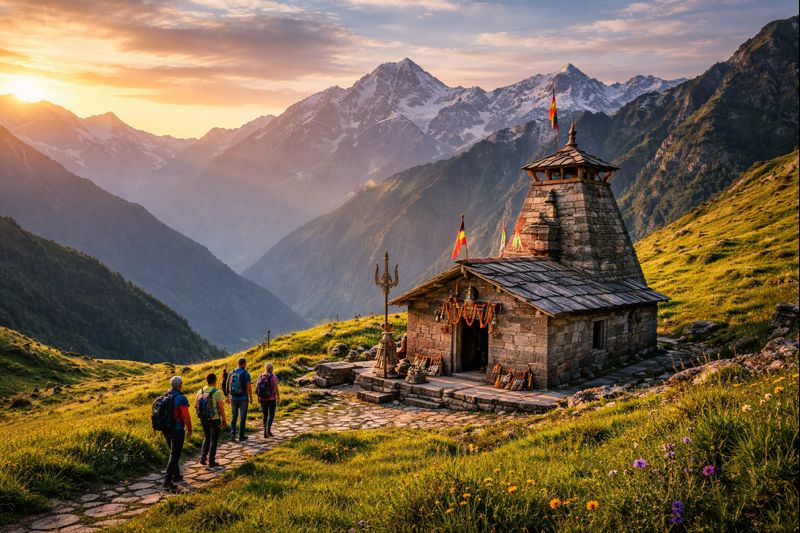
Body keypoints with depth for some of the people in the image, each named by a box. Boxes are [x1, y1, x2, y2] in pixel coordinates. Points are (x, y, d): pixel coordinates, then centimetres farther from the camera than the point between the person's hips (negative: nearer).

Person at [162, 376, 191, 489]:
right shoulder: (181, 398, -17)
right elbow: (186, 416, -19)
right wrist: (189, 429, -6)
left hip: (166, 429, 7)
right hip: (177, 430, -7)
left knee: (173, 452, 22)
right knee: (175, 455, -2)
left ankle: (176, 476, 31)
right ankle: (167, 480, -9)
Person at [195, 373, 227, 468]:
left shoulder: (200, 391, -1)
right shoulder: (217, 392, -17)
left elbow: (196, 405, 4)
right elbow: (221, 408, -17)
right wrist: (224, 420, -7)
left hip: (203, 419, 5)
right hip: (214, 419, -5)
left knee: (206, 438, 22)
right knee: (213, 440, 8)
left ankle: (203, 458, 15)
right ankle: (211, 462, 12)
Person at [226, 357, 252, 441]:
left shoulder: (231, 373, 2)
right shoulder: (246, 374, -12)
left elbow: (228, 386, 7)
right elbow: (249, 387, -13)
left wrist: (229, 397, 17)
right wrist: (251, 398, -2)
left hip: (233, 398, 4)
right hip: (243, 399, -4)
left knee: (234, 417, 14)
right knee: (243, 417, 7)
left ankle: (233, 434, 0)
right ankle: (241, 435, 11)